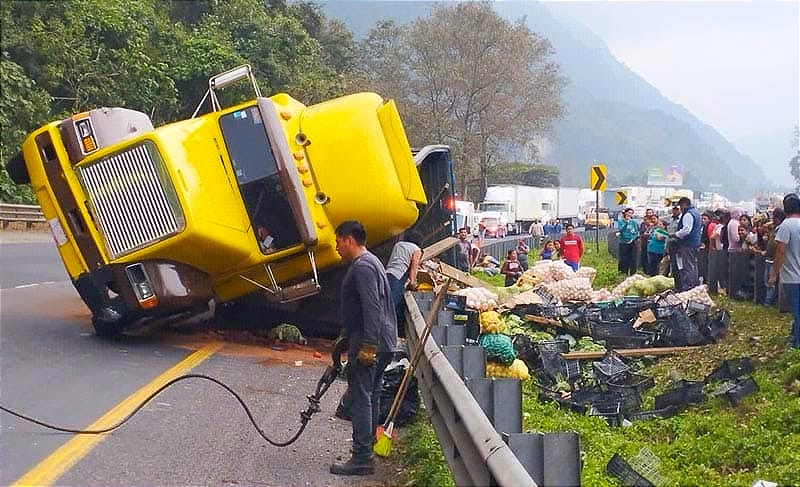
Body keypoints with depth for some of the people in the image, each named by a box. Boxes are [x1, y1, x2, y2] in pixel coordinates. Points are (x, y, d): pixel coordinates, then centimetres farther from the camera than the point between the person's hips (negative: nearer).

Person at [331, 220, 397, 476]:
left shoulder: (362, 266, -15)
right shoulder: (370, 262, 20)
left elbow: (372, 308, -24)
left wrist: (368, 346, -27)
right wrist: (348, 339, 31)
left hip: (369, 344, -11)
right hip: (379, 344, 11)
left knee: (360, 398, -8)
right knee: (370, 397, 16)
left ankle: (362, 459, -6)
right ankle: (368, 448, 24)